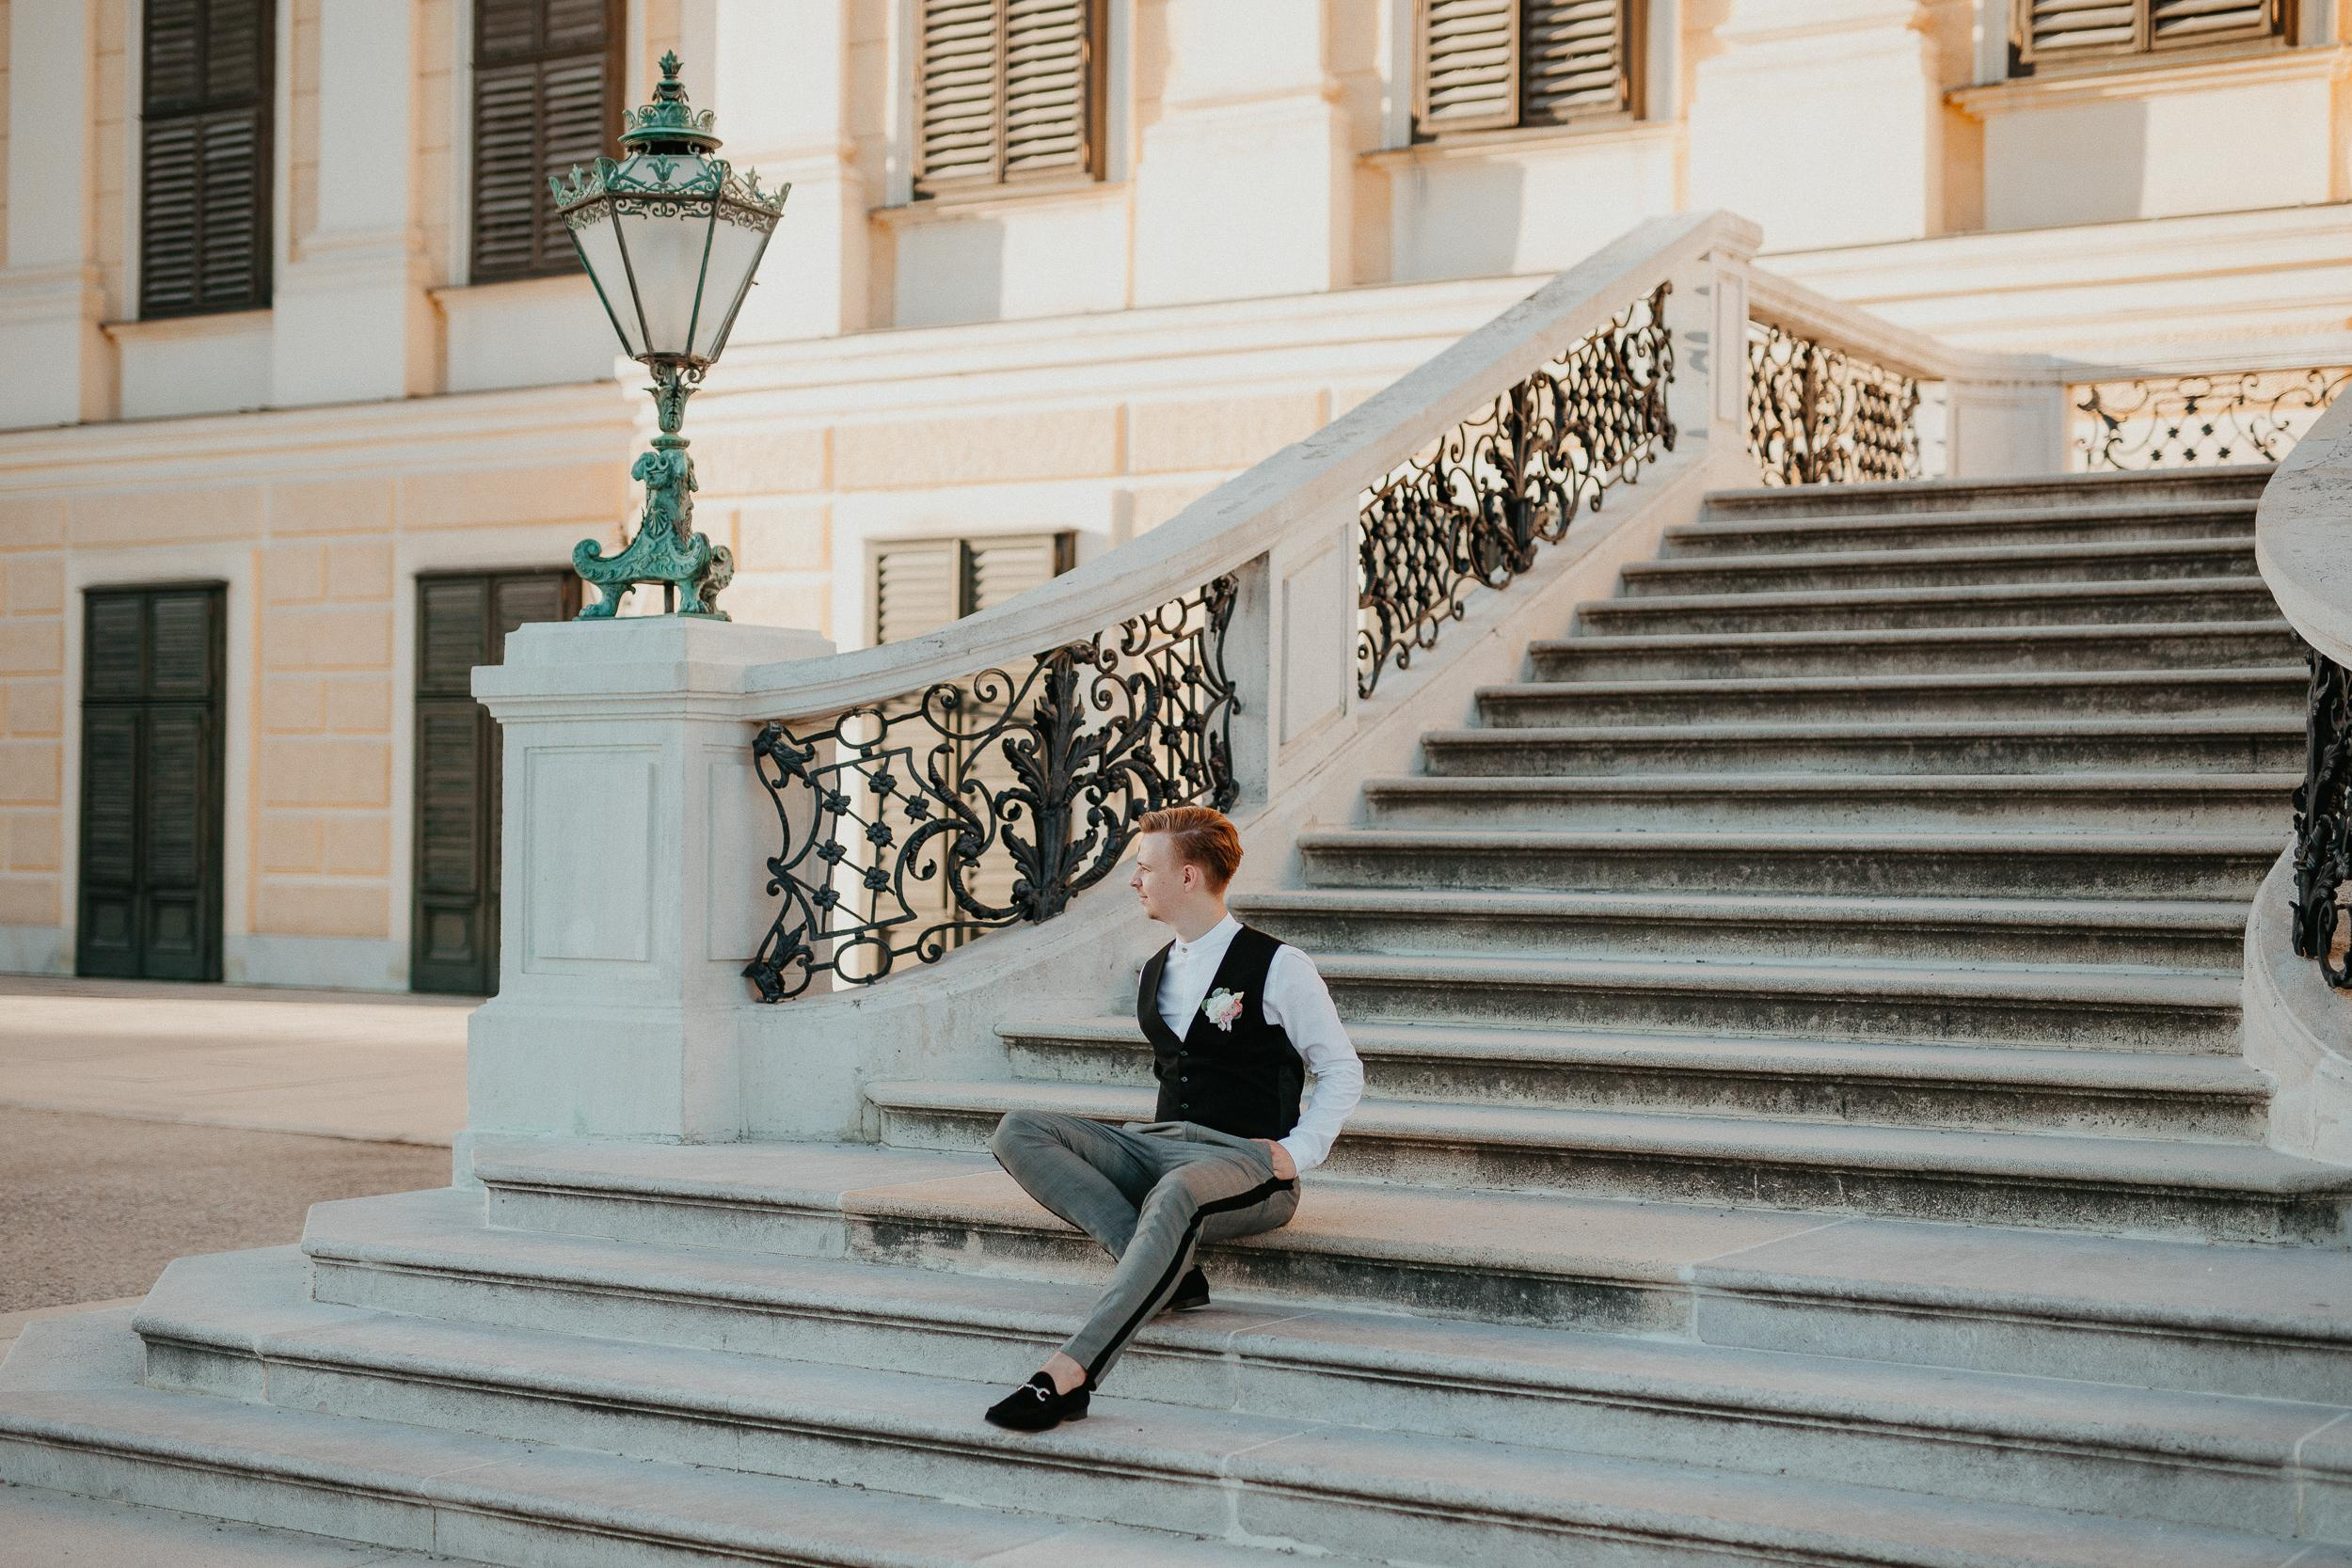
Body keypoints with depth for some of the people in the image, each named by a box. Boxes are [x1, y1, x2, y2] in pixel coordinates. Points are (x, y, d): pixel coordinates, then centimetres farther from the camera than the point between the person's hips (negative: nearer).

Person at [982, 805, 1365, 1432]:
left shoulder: (1280, 967, -1)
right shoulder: (1156, 973, 18)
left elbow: (1342, 1072, 3)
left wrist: (1296, 1153, -10)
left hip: (1243, 1162, -7)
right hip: (1159, 1146, 7)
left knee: (1175, 1195, -43)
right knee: (1018, 1132, -15)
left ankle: (1068, 1375, -51)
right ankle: (1164, 1272, -27)